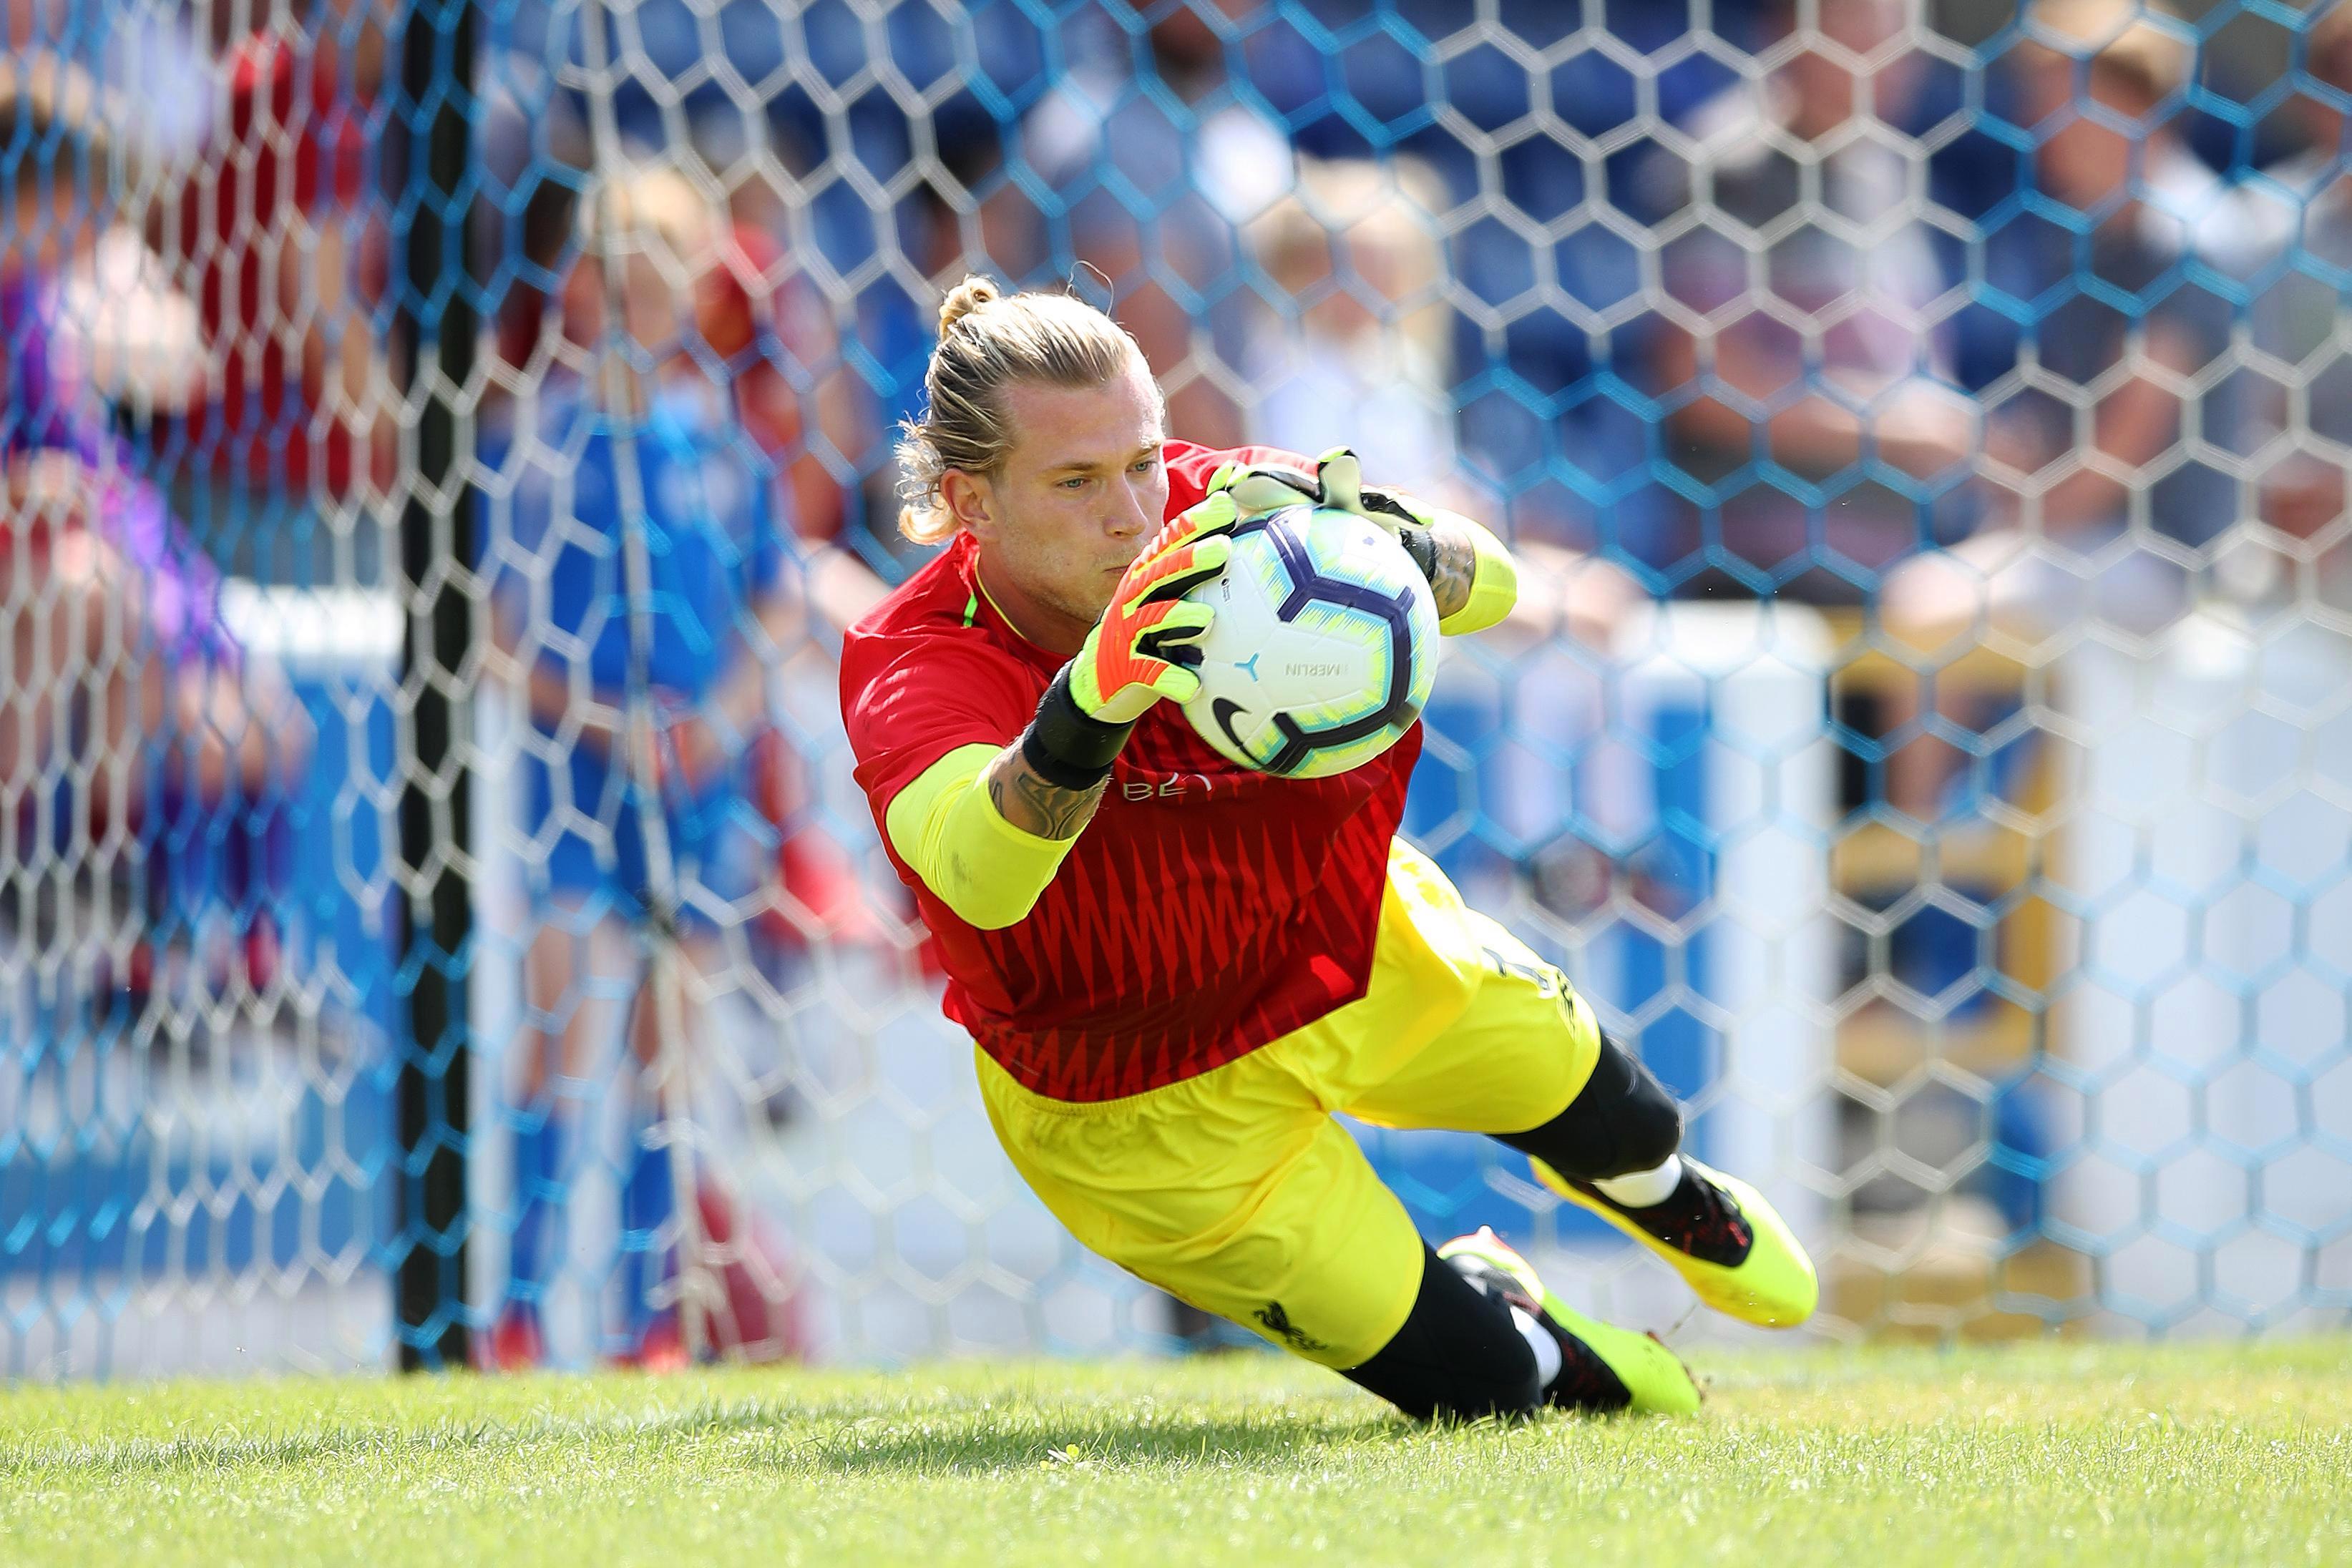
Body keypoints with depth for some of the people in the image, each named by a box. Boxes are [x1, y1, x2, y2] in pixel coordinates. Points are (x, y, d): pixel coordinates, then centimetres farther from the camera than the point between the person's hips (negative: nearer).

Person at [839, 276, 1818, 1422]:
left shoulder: (1210, 510, -24)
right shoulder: (913, 671, -34)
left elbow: (1486, 585, -33)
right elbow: (982, 879, -55)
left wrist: (1374, 535, -56)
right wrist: (1091, 702, -74)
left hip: (1357, 943, 4)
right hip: (1159, 1107, -4)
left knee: (1604, 1120, 26)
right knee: (1476, 1383, 0)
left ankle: (1680, 1207, 64)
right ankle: (1504, 1314, 39)